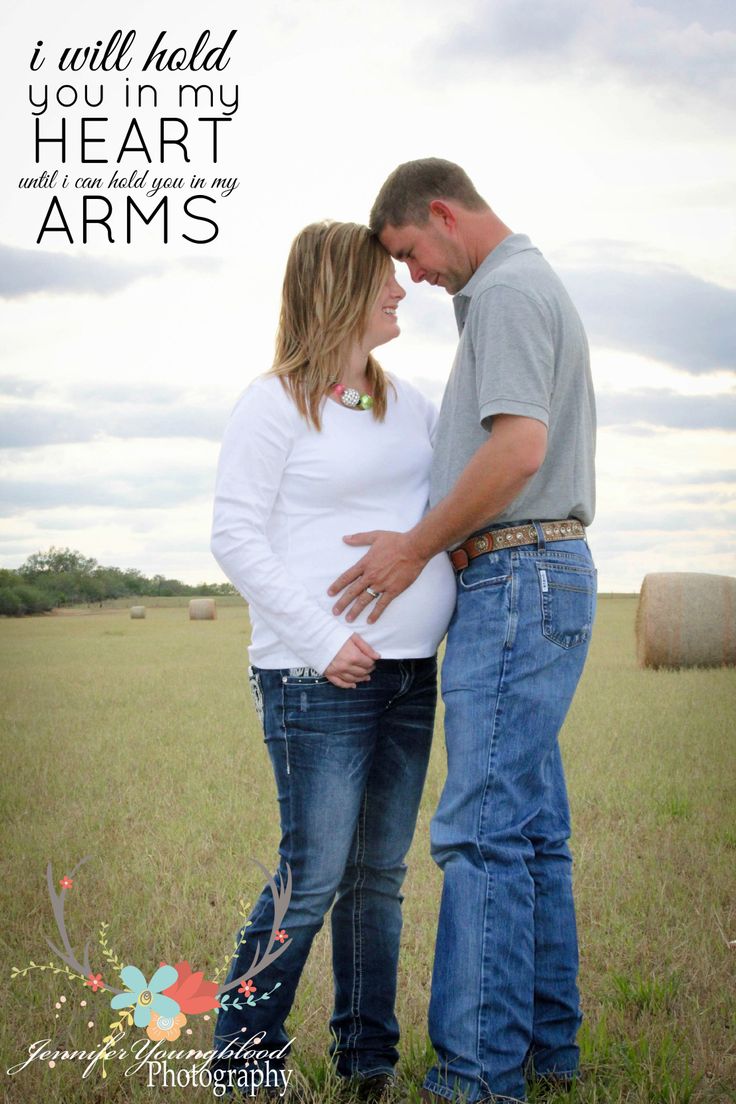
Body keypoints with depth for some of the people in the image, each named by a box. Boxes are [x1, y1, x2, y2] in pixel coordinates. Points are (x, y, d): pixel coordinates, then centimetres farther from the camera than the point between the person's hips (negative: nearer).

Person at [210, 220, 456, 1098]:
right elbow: (236, 537, -9)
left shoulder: (406, 402, 15)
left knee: (379, 874, 11)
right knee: (313, 876, -6)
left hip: (408, 672, 7)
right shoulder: (275, 402, -5)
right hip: (319, 677, -7)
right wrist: (322, 639, -16)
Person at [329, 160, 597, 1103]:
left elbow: (519, 446, -23)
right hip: (541, 576, 11)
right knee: (531, 828, 12)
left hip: (515, 581, -11)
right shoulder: (539, 289, 23)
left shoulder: (506, 291, -10)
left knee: (482, 829, -11)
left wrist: (415, 547, -14)